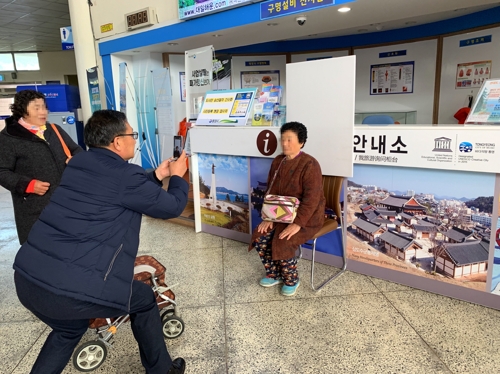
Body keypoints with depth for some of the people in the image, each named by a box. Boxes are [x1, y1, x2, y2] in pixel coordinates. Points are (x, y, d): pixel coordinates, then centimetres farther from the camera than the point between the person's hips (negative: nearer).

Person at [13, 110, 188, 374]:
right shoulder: (126, 176, -11)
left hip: (28, 277, 8)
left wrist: (156, 176, 29)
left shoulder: (79, 163, 13)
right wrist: (177, 177, 19)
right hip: (74, 288, -8)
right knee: (144, 300, 18)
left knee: (68, 330, 35)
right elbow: (172, 207, 2)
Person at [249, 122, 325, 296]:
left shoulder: (309, 164, -19)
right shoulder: (277, 162, 4)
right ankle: (274, 275, 13)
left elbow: (312, 198, -24)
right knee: (259, 238, -9)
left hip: (307, 217, -7)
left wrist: (297, 224, -29)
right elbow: (271, 192, 6)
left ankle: (292, 280, 4)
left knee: (282, 243, -25)